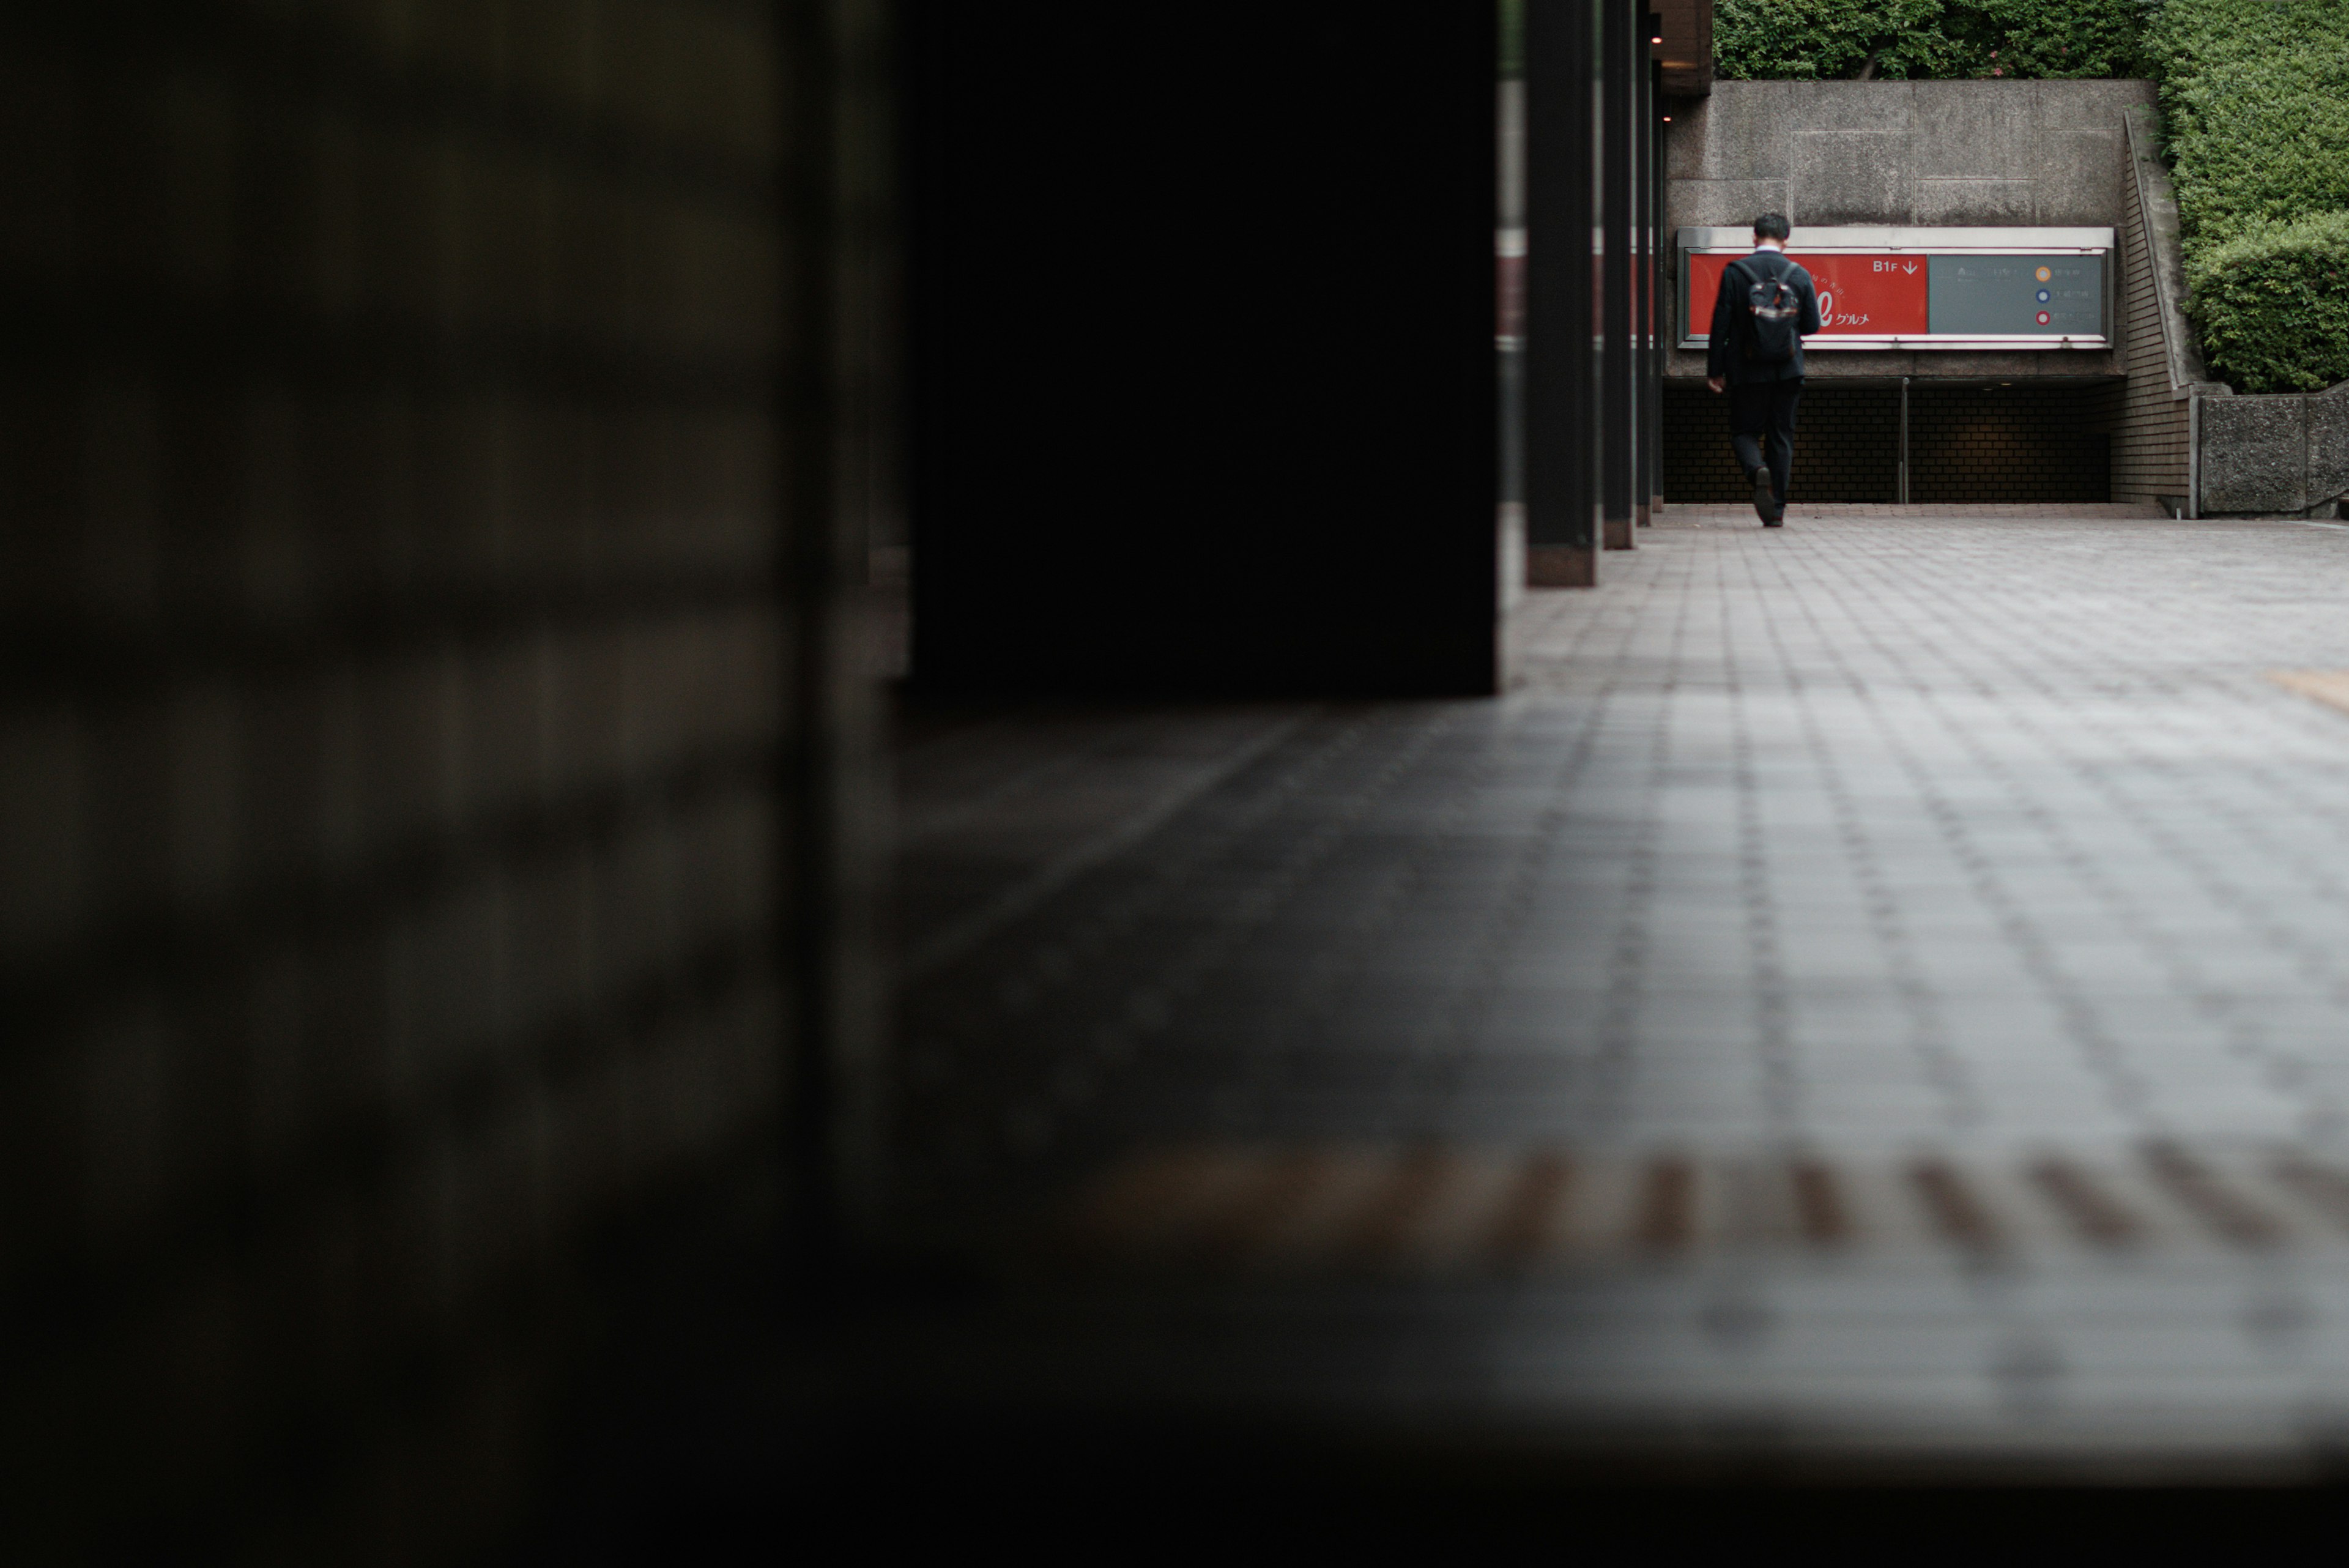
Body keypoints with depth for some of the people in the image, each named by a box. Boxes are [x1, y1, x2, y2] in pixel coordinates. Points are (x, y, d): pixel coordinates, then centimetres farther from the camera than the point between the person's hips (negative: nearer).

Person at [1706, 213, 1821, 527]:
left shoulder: (1735, 272, -5)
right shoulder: (1799, 275, 0)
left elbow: (1721, 324, -6)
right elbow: (1812, 324, 4)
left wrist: (1715, 370, 0)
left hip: (1747, 371, -2)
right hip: (1788, 370, 2)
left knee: (1744, 432, 7)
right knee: (1781, 436, 9)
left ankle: (1758, 472, -25)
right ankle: (1777, 507, 6)